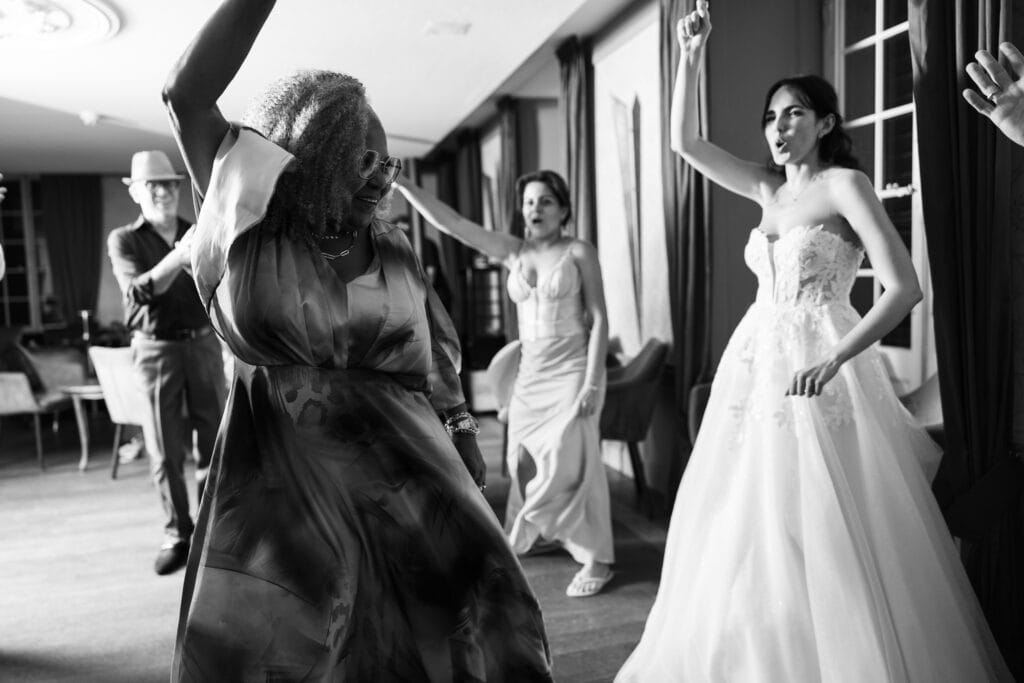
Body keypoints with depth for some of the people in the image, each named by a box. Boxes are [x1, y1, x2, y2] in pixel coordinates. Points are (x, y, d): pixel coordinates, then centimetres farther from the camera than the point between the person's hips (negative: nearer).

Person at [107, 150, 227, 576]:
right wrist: (178, 256, -29)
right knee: (165, 450, 1)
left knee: (213, 442, 2)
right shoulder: (124, 240, 2)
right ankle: (177, 536, 13)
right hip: (156, 350, -2)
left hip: (203, 344, 2)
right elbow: (139, 292, -16)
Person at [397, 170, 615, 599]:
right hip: (529, 371, 5)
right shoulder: (512, 251, 6)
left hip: (571, 368, -5)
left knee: (572, 462, -6)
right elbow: (450, 223, 1)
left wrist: (592, 382, -15)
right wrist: (399, 183, -5)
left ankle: (596, 559, 6)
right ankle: (541, 535, 31)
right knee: (525, 460, 9)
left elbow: (599, 319, -8)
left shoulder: (579, 252, -4)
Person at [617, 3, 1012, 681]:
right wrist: (692, 58, 8)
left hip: (818, 375, -6)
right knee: (745, 537, 9)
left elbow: (905, 288, -13)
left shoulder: (845, 183, -4)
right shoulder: (769, 189, 14)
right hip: (756, 367, 6)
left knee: (827, 539, -4)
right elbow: (685, 141, 16)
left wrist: (832, 362, -24)